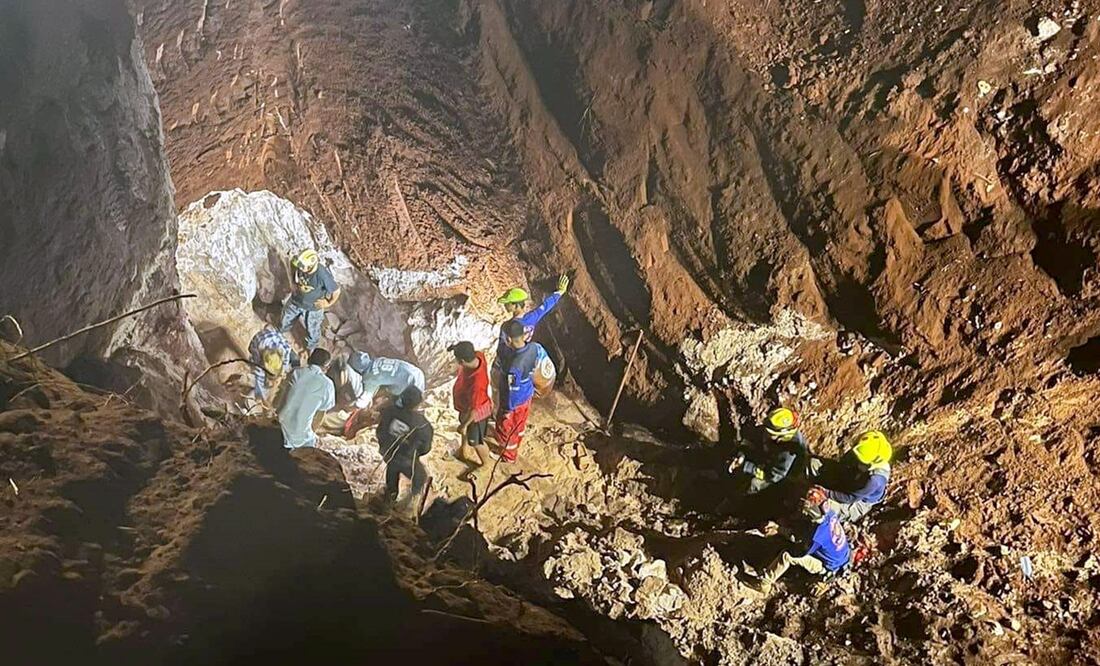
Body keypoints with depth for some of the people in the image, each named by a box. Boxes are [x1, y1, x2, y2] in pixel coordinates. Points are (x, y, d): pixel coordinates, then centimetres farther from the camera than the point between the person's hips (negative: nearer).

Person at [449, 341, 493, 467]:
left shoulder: (476, 383, -47)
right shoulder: (478, 356, -27)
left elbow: (474, 409, -30)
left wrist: (464, 425, -17)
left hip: (475, 414, -8)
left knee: (476, 441, 22)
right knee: (465, 433, 35)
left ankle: (486, 466, 50)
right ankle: (465, 451, 66)